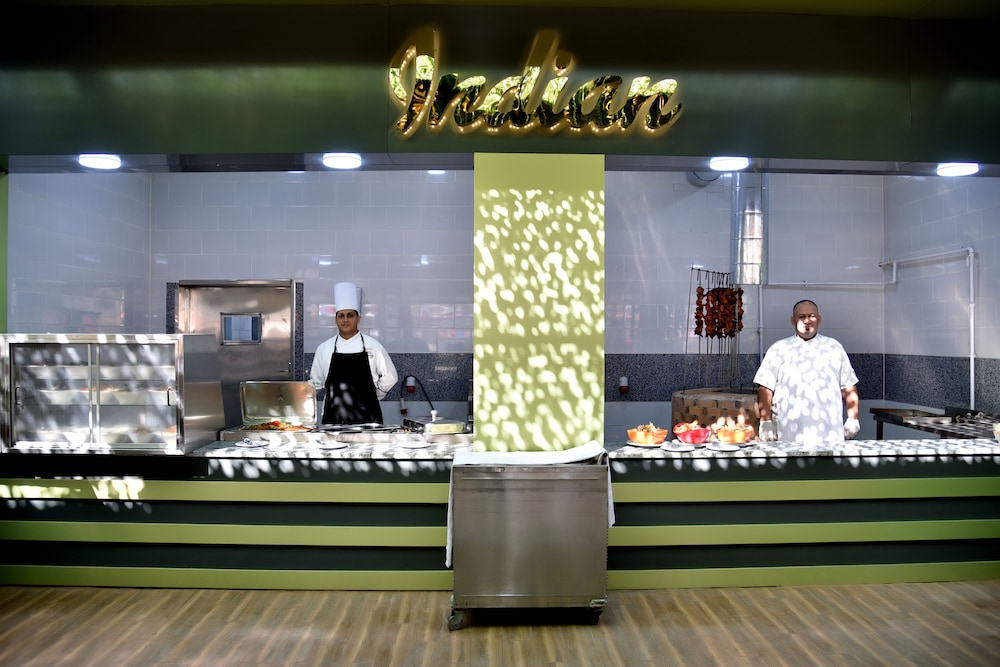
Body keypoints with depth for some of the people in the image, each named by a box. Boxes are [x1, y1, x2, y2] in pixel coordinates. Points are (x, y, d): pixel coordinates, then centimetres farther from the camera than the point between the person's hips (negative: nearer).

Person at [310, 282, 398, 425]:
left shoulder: (373, 346, 2)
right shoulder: (324, 348, 7)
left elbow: (389, 377, 6)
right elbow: (315, 381, 14)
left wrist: (370, 397, 6)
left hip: (367, 417, -1)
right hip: (333, 417, 1)